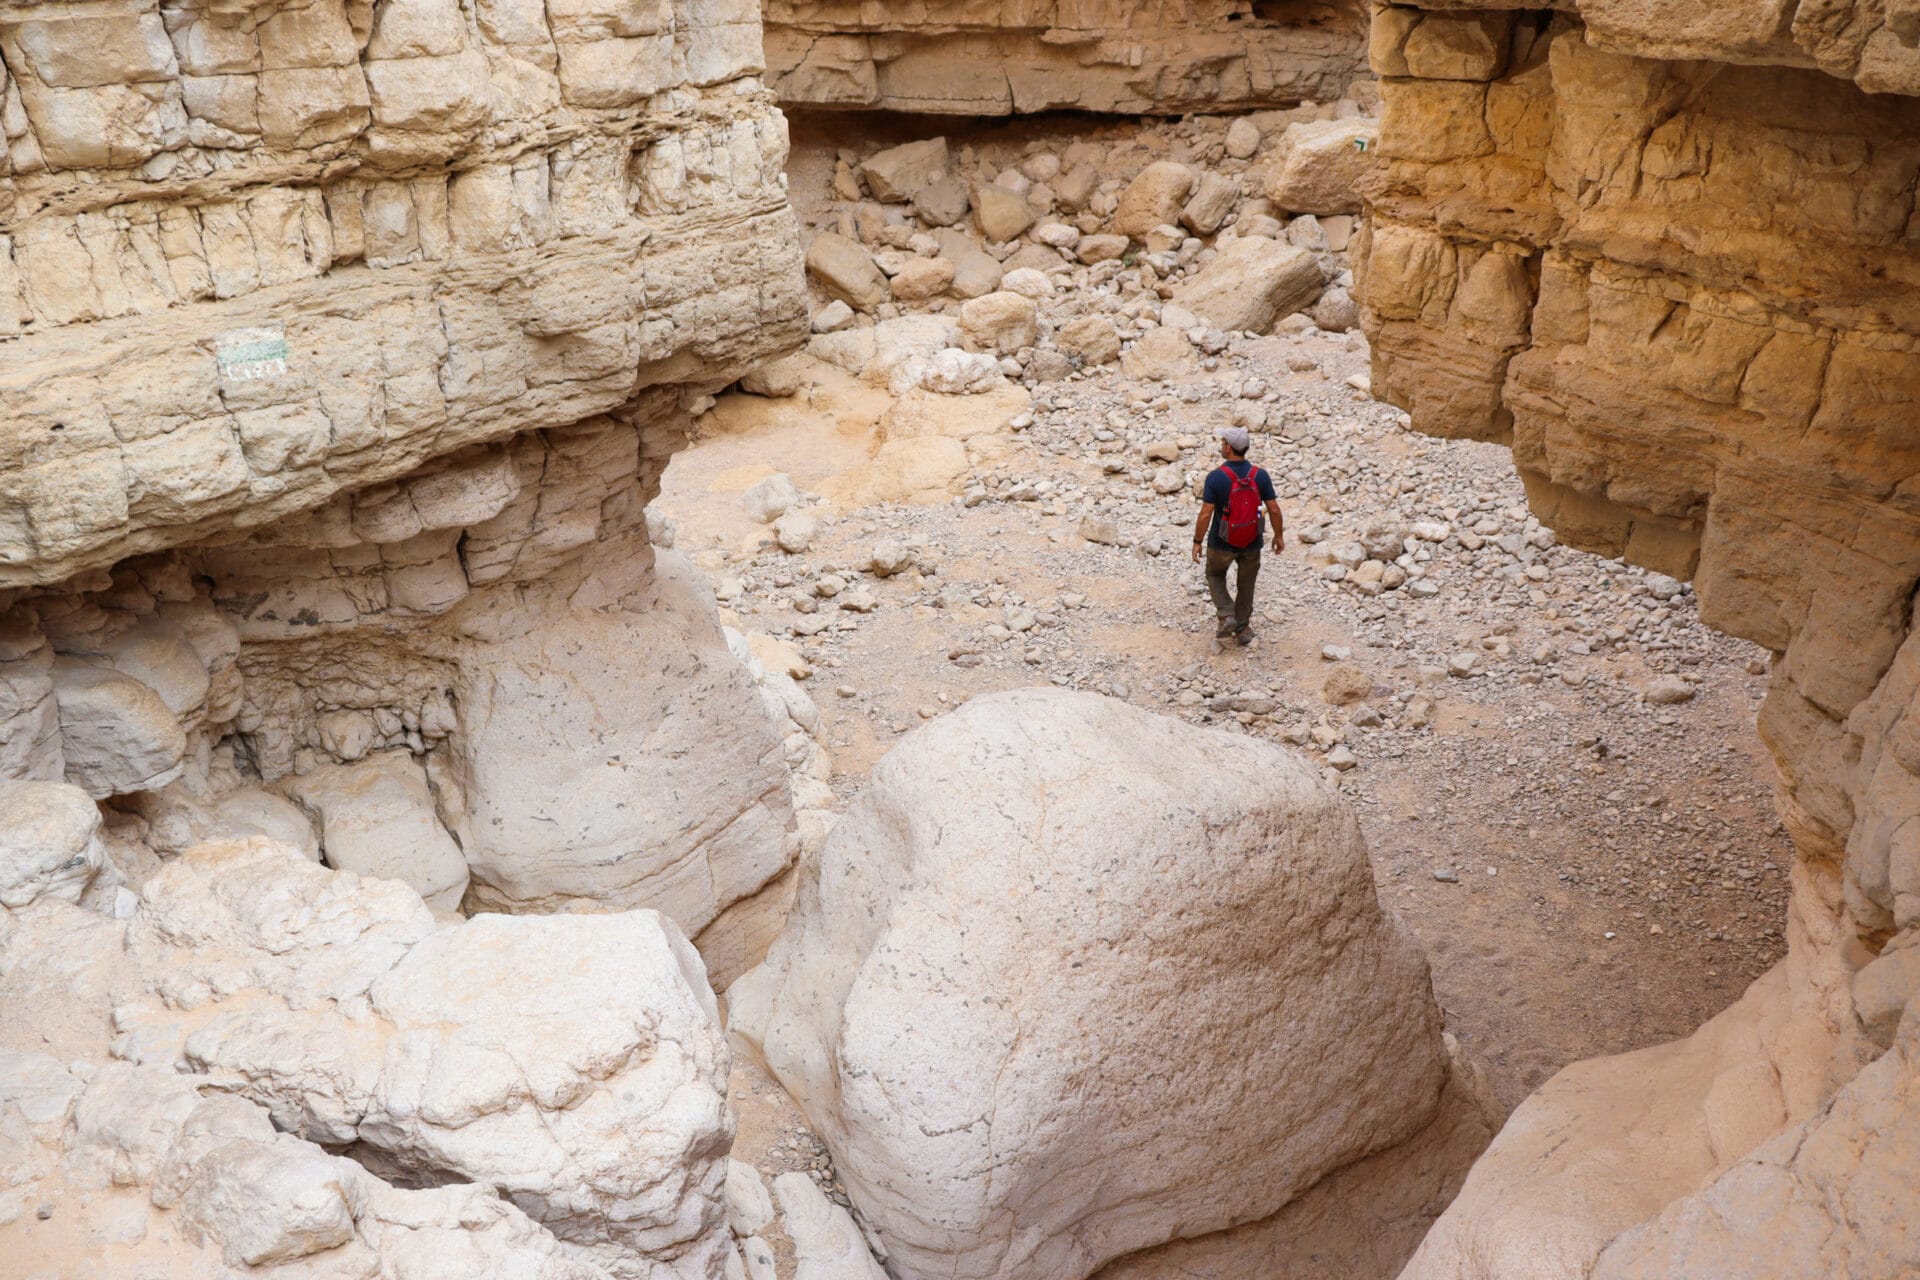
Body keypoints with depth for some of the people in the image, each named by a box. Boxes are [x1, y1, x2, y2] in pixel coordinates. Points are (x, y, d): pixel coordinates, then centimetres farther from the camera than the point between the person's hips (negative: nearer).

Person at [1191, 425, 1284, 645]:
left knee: (1215, 576, 25)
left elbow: (1206, 514, -18)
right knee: (1246, 586, 21)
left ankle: (1227, 616, 6)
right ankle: (1242, 631, 28)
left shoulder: (1215, 477, -19)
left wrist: (1197, 542, -7)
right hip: (1251, 543, 2)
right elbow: (1274, 509, -6)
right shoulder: (1260, 475, -10)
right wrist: (1279, 535, 9)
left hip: (1222, 543, -2)